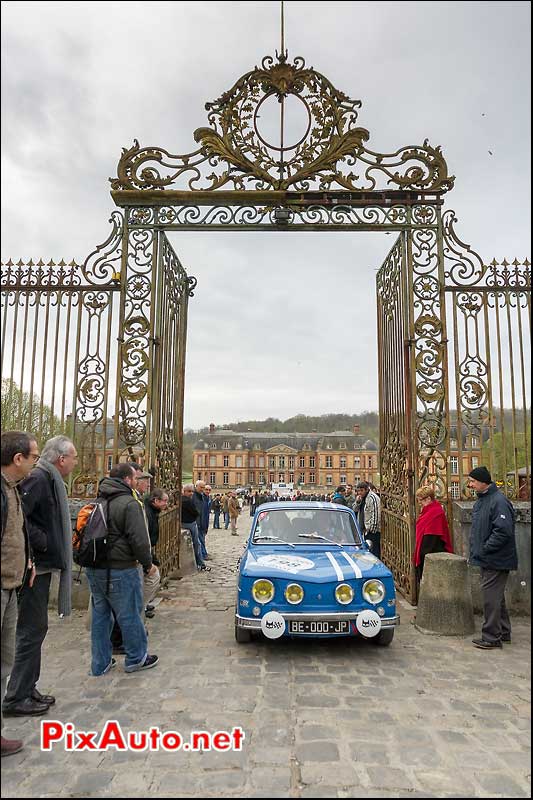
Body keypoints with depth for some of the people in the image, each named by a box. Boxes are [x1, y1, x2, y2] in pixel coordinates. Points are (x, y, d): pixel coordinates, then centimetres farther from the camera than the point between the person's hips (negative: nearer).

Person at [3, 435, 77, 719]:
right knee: (33, 630, 0)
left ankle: (27, 689, 28)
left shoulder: (49, 479, 13)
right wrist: (40, 542, -21)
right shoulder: (37, 478, -18)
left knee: (34, 629, 17)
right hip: (34, 566, -10)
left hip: (41, 566, 10)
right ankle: (16, 698, 12)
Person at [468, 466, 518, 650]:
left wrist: (484, 549, -20)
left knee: (491, 598, -3)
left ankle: (491, 637, 7)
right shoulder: (480, 501, 12)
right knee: (496, 597, 19)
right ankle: (503, 632, 32)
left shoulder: (499, 501, -20)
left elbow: (504, 531, -26)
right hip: (486, 559, 10)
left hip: (496, 560, -10)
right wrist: (476, 549, 12)